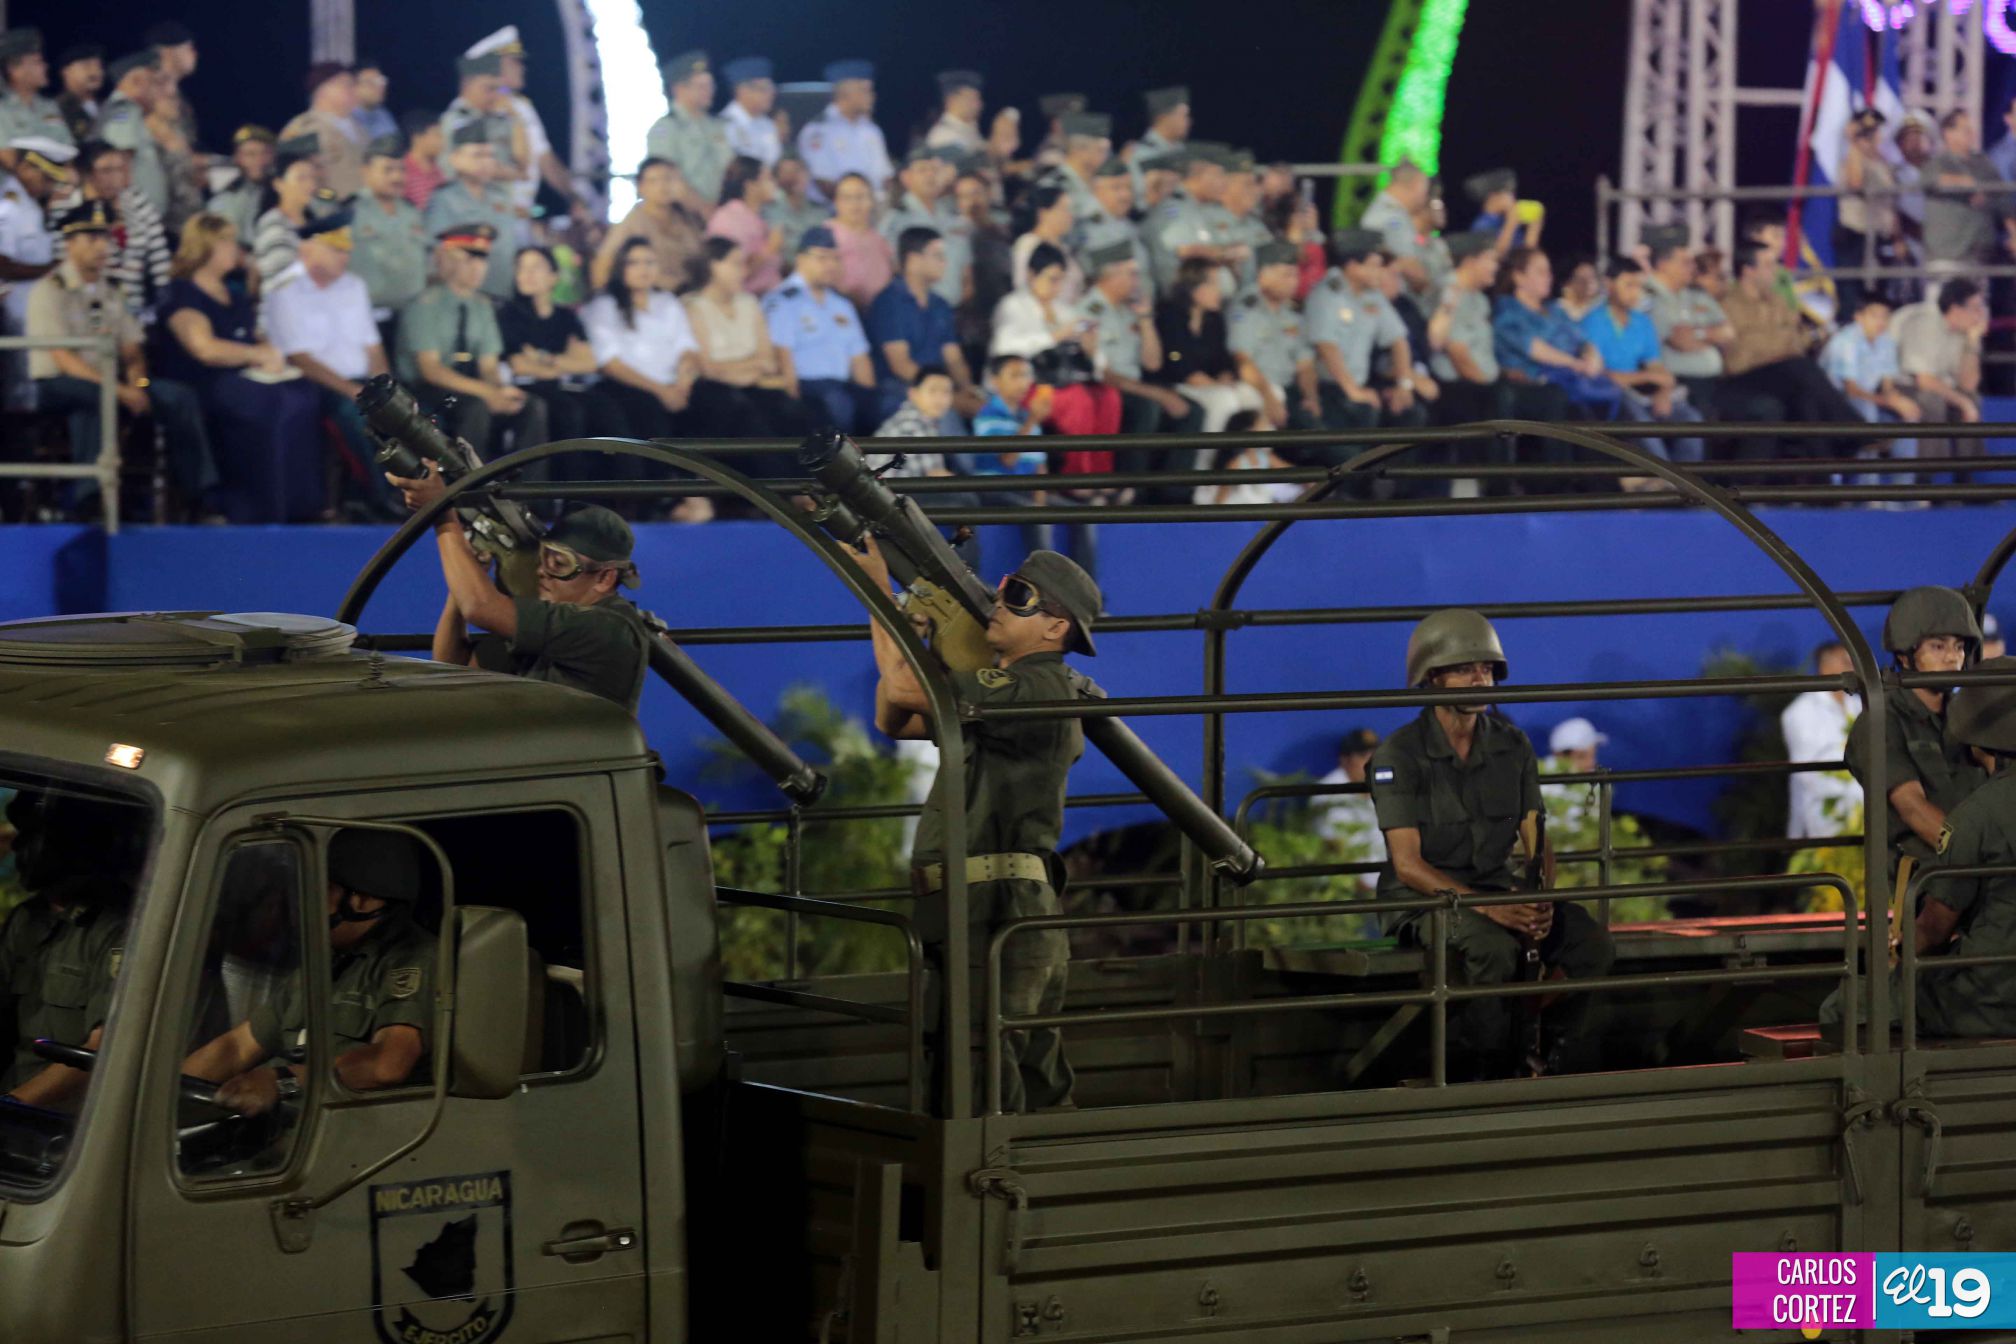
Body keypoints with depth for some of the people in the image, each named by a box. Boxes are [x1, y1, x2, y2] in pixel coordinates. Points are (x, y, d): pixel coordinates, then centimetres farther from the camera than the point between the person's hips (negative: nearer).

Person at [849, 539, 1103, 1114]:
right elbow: (892, 719, 23)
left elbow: (906, 687, -18)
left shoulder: (1038, 689, -12)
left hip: (995, 917, -11)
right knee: (1035, 1088, 13)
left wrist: (879, 588, -7)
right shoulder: (1007, 690, 21)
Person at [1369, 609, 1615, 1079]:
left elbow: (1536, 842, 5)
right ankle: (1474, 1077, -21)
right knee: (1494, 947, -37)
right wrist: (1485, 907, -28)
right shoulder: (1399, 754, -10)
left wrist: (1543, 901, -18)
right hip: (1424, 897, -5)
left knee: (1591, 942, -20)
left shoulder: (1512, 747, 6)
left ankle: (1552, 1068, -5)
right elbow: (1408, 864, -15)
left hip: (1497, 884, 5)